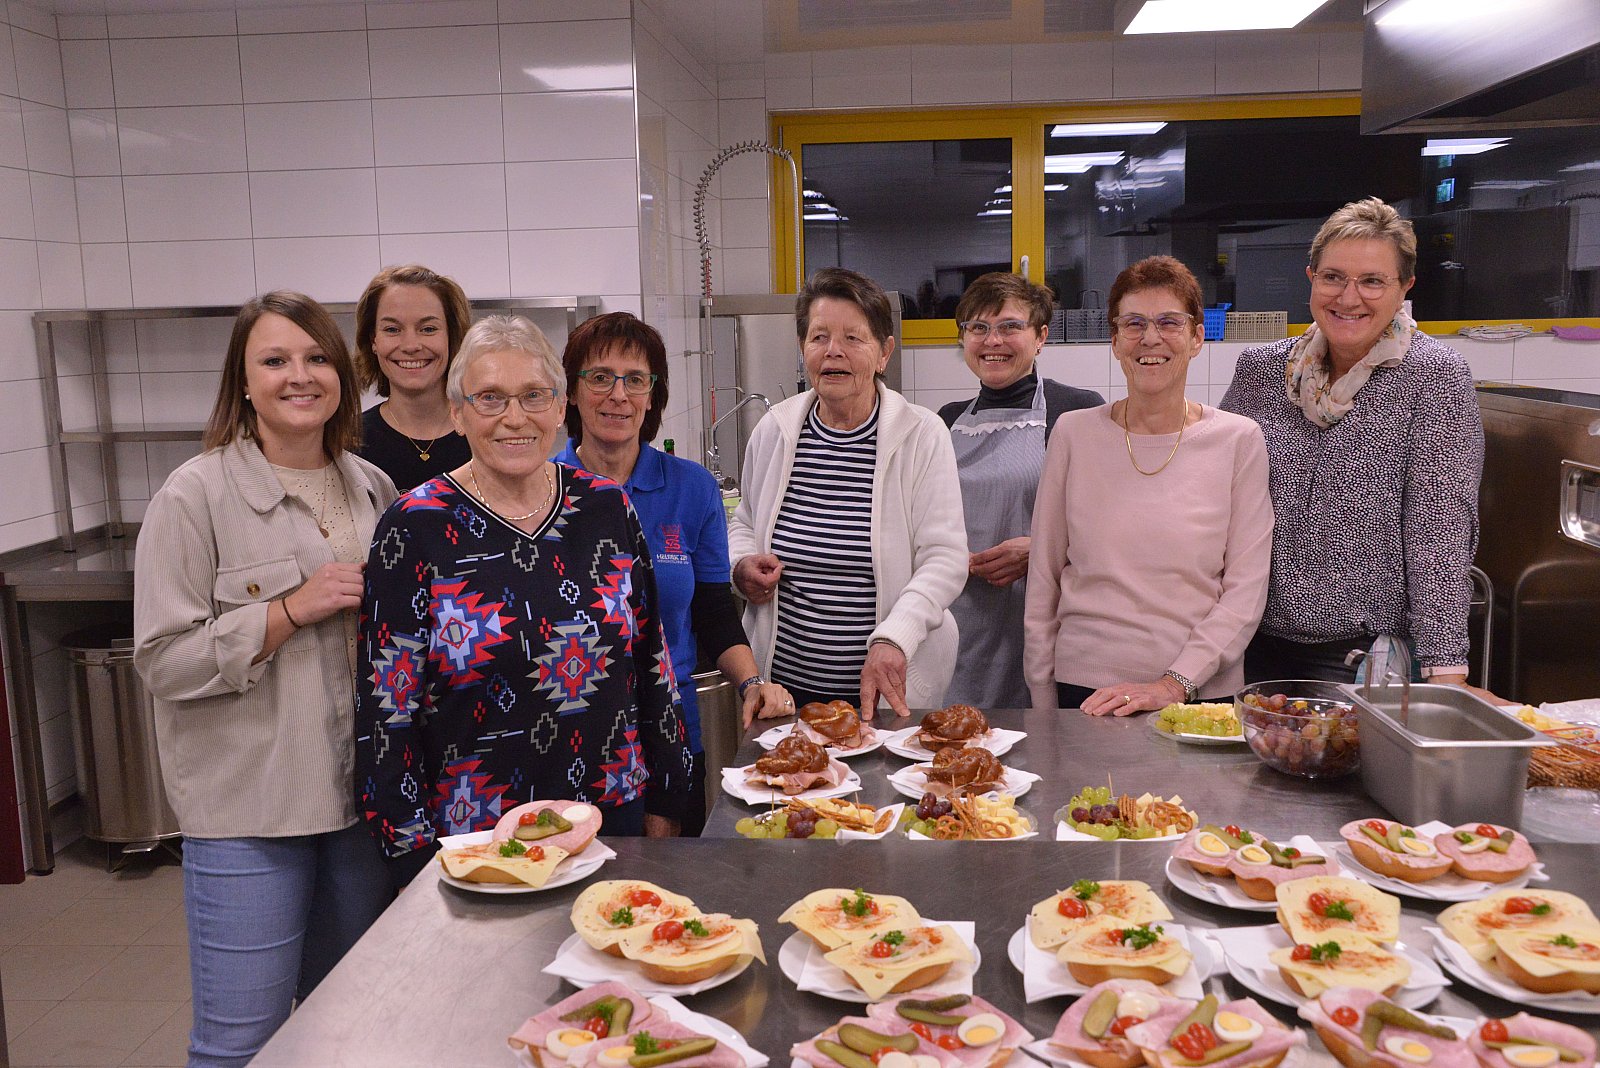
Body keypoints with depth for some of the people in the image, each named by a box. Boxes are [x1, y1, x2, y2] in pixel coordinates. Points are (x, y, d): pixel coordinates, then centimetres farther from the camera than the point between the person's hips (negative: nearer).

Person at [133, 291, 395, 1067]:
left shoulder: (373, 488, 7)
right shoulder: (195, 496, -9)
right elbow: (163, 660, -13)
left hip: (363, 796, 5)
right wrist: (291, 610, -19)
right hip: (247, 806, -5)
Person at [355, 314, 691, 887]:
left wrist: (664, 804, 7)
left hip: (614, 817, 3)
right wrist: (416, 857, -10)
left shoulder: (607, 507, 0)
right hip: (473, 839, -3)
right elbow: (387, 708, -8)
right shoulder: (414, 528, -9)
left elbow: (651, 661, 6)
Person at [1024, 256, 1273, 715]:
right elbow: (1043, 580, 4)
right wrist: (1043, 705, 3)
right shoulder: (1074, 433, 0)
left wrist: (1174, 684, -13)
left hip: (1203, 691, 0)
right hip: (1085, 689, 1)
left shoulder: (1238, 440, -2)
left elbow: (1246, 591, -4)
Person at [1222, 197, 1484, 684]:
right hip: (1255, 646, 4)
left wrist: (1445, 672, -18)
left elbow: (1441, 533, -14)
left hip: (1365, 656, -3)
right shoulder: (1259, 369, 3)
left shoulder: (1435, 375, -8)